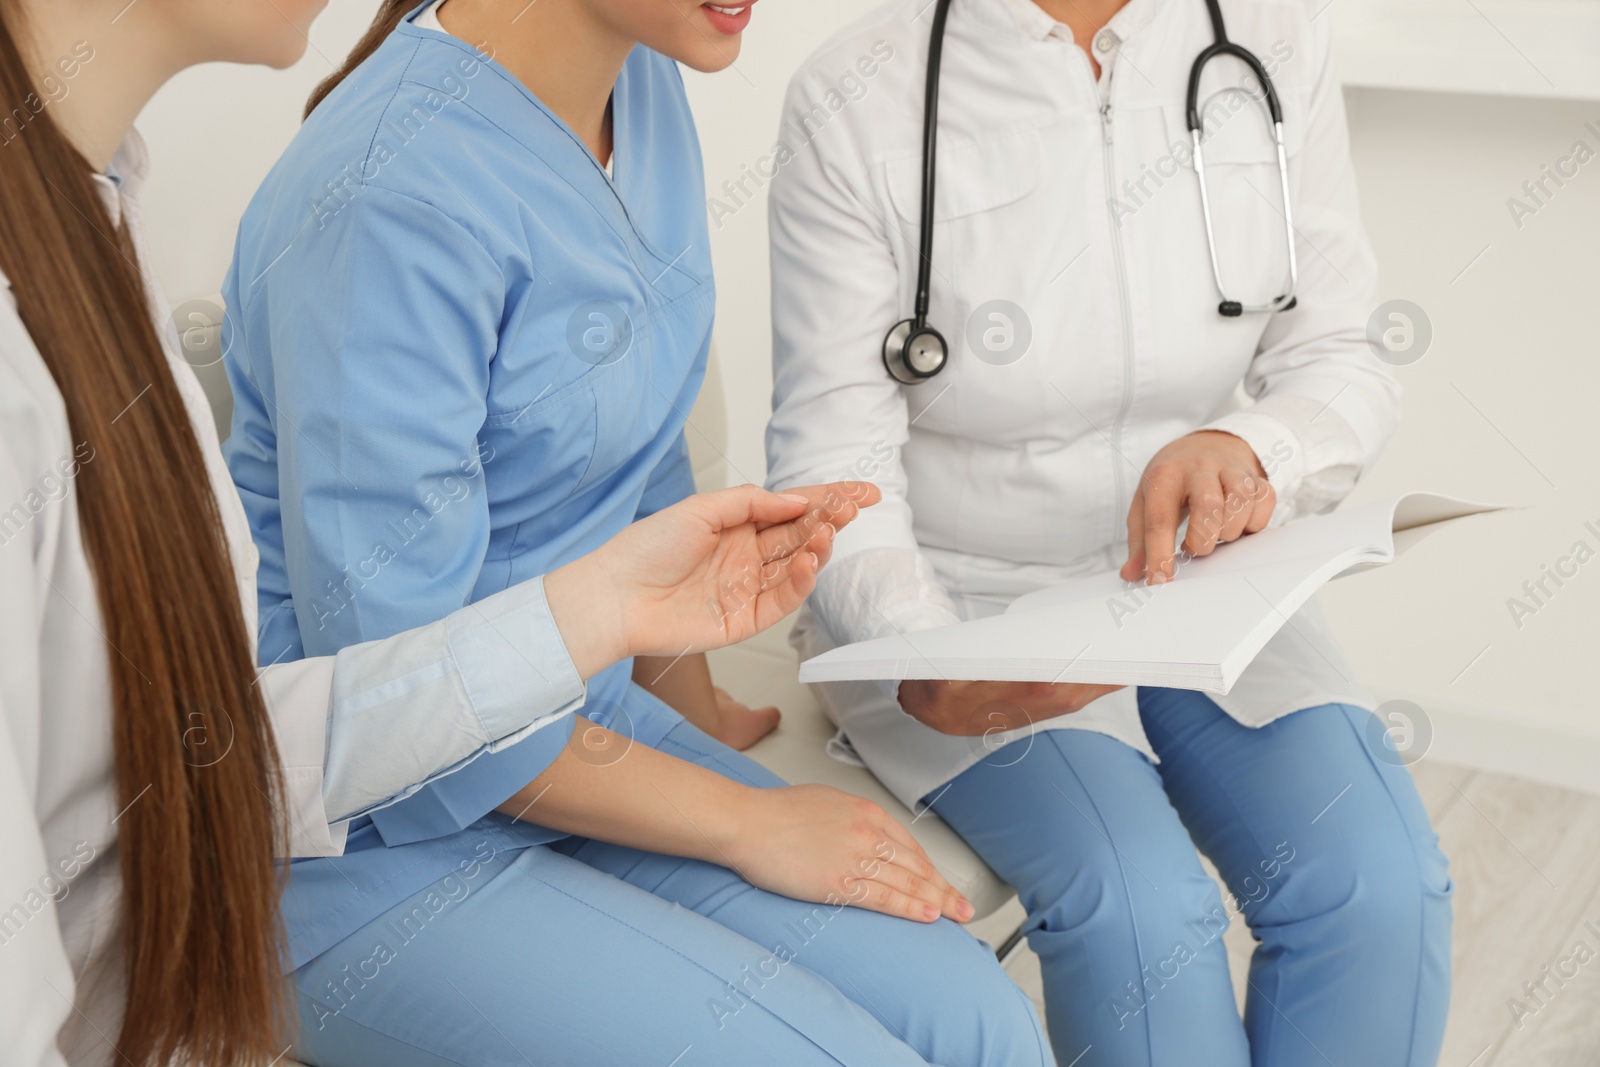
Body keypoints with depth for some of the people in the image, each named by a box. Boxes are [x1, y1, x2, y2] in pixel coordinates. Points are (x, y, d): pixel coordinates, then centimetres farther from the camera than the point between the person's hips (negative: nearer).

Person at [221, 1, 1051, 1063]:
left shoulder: (644, 88, 1)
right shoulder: (392, 201, -25)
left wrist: (694, 707, 17)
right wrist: (746, 823, -15)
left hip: (586, 726, 8)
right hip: (380, 845, -7)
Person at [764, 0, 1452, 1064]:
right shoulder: (856, 100, -15)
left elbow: (1340, 362, -1)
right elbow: (832, 465, -14)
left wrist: (1248, 449, -26)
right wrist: (926, 673, -33)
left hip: (1184, 573, 3)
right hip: (949, 597, -3)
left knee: (1379, 883, -22)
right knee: (1137, 905, -29)